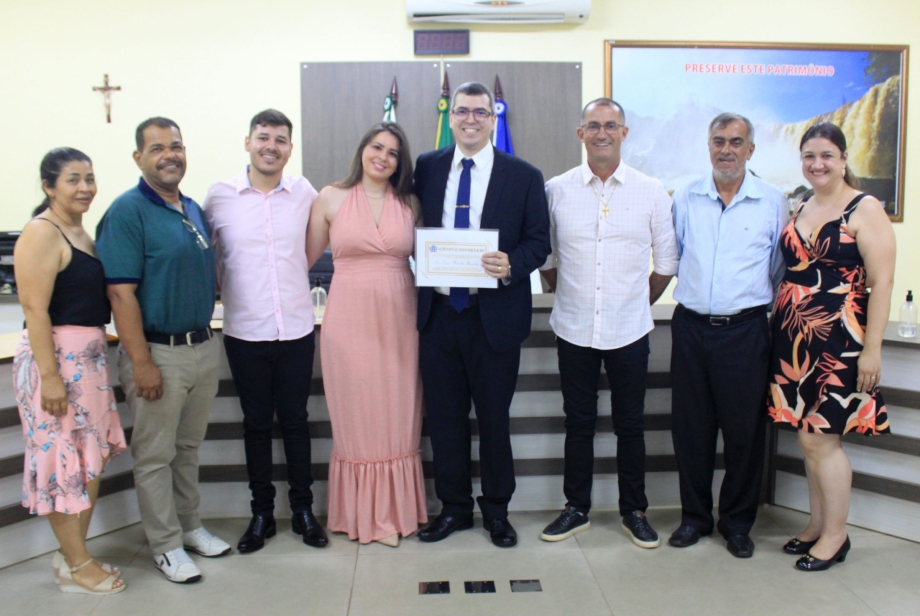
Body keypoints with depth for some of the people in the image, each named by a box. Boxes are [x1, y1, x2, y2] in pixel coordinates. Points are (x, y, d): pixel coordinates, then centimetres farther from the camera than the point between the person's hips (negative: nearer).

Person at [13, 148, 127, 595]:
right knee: (64, 462, 1)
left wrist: (97, 354, 17)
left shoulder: (80, 230, 13)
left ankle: (75, 553, 29)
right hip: (56, 356, -9)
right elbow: (35, 309, -18)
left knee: (93, 459, 14)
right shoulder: (42, 233, -13)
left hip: (89, 356, 9)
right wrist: (50, 375, -22)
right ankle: (75, 567, 15)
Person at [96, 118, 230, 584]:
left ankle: (189, 525, 34)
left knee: (188, 447, 19)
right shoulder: (127, 211, -12)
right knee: (155, 455, 7)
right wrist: (142, 362, -20)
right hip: (157, 352, -7)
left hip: (203, 347, 7)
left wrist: (205, 336, 13)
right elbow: (121, 293, -17)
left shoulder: (193, 209, 10)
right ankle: (166, 545, 20)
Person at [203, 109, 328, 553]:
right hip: (245, 332, 0)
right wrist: (220, 288, 6)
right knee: (256, 423, 10)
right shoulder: (219, 196, -3)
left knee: (295, 420, 10)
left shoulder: (305, 194, 0)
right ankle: (261, 513, 24)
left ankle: (303, 509, 25)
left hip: (297, 329, 1)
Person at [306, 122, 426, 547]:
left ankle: (393, 511, 22)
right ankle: (362, 514, 21)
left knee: (397, 416, 7)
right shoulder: (331, 198, 2)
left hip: (397, 320, 2)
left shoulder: (410, 203, 6)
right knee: (356, 416, 6)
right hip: (349, 318, -1)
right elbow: (308, 257, 5)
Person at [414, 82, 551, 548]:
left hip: (495, 314, -2)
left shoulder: (524, 176, 0)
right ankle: (454, 508, 29)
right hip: (438, 312, 3)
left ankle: (497, 511, 28)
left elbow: (539, 242, -1)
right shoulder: (426, 168, 7)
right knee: (444, 417, 11)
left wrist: (511, 264, -20)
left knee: (494, 418, 9)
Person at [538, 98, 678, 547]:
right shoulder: (556, 190, -1)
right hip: (574, 329, 0)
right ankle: (576, 509, 26)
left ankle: (634, 511, 26)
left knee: (630, 425, 10)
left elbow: (667, 262, 7)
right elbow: (545, 258, 7)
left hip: (629, 330, 0)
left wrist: (638, 303, 8)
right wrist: (572, 295, 8)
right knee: (578, 423, 11)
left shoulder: (651, 192, 0)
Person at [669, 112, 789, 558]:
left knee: (744, 430, 5)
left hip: (745, 331, -1)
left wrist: (773, 313, 8)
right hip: (692, 327, 2)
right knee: (690, 427, 8)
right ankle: (694, 515, 24)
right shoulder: (686, 199, 7)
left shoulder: (772, 202, 2)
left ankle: (737, 523, 23)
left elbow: (781, 270, 9)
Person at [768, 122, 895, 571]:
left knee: (820, 438, -3)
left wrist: (871, 348, -15)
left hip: (837, 340, -6)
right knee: (809, 437, 12)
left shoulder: (865, 210, -6)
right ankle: (817, 525, 26)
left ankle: (835, 536, 14)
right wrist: (779, 329, 10)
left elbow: (881, 282, -11)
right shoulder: (798, 211, 13)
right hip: (794, 338, 6)